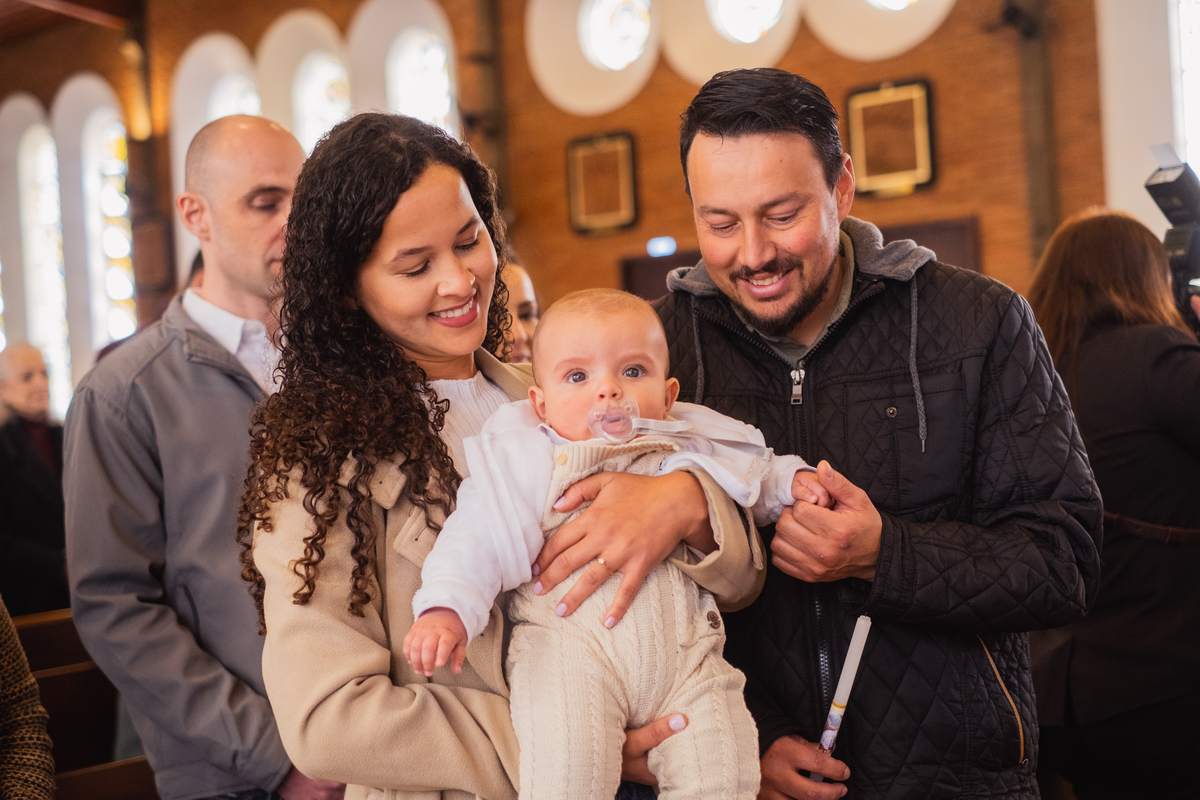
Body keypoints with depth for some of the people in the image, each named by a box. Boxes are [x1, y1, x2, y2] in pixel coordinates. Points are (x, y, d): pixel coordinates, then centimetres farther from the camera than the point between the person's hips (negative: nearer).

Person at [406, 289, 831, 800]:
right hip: (567, 643, -3)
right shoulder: (529, 463, 5)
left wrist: (791, 480, 14)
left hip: (683, 649, 3)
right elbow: (477, 537, -4)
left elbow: (753, 476, 34)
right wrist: (445, 608, -19)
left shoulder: (688, 452, 17)